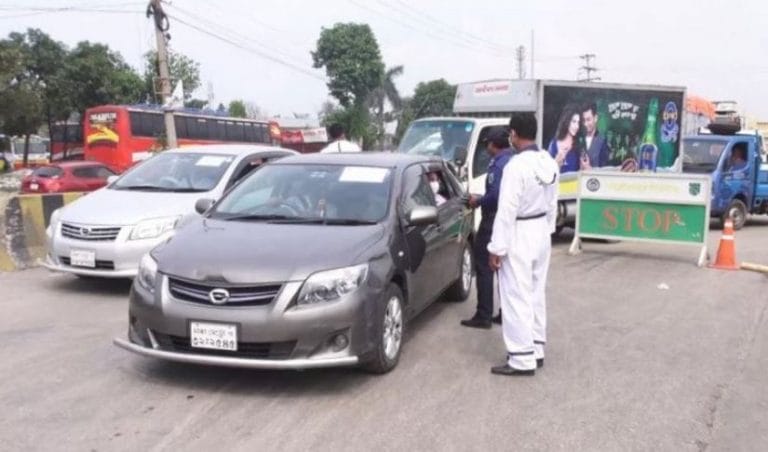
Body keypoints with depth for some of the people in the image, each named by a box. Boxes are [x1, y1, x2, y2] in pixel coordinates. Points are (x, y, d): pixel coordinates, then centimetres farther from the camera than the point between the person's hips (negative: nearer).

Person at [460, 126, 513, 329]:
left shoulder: (499, 163, -17)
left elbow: (496, 195, -28)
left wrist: (478, 201, -10)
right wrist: (482, 199, 14)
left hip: (494, 221, -9)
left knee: (485, 268, -2)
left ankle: (483, 316, 1)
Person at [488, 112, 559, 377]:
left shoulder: (516, 166, -22)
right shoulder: (549, 163, 5)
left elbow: (506, 211, -22)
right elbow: (552, 204, 12)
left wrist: (496, 248, -17)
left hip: (519, 236, -9)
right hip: (541, 232, 9)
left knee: (516, 298, -2)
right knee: (535, 294, 16)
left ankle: (522, 359, 2)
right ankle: (536, 350, 26)